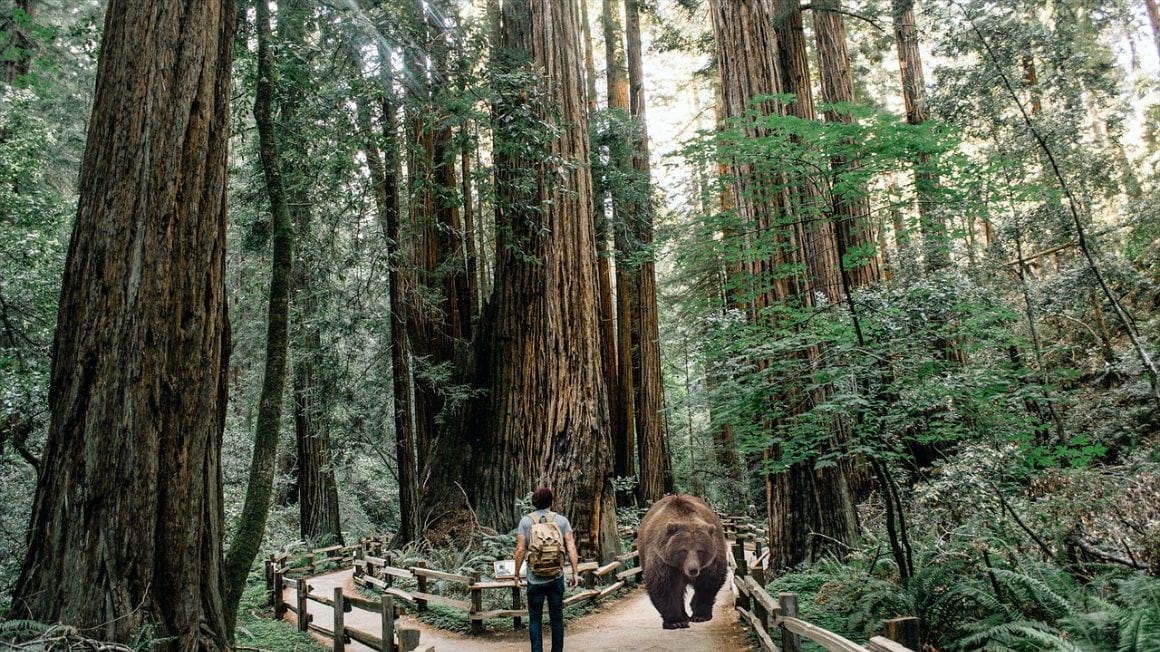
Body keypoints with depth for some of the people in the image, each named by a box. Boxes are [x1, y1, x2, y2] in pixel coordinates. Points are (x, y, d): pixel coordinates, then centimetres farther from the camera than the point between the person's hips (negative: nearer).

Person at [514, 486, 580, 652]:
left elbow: (520, 550, -7)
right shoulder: (562, 520, 0)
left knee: (535, 619, 11)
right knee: (557, 618, 14)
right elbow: (571, 547, -4)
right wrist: (575, 572, 0)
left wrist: (517, 573, 4)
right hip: (557, 578, 1)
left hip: (535, 580, -1)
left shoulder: (525, 521, -2)